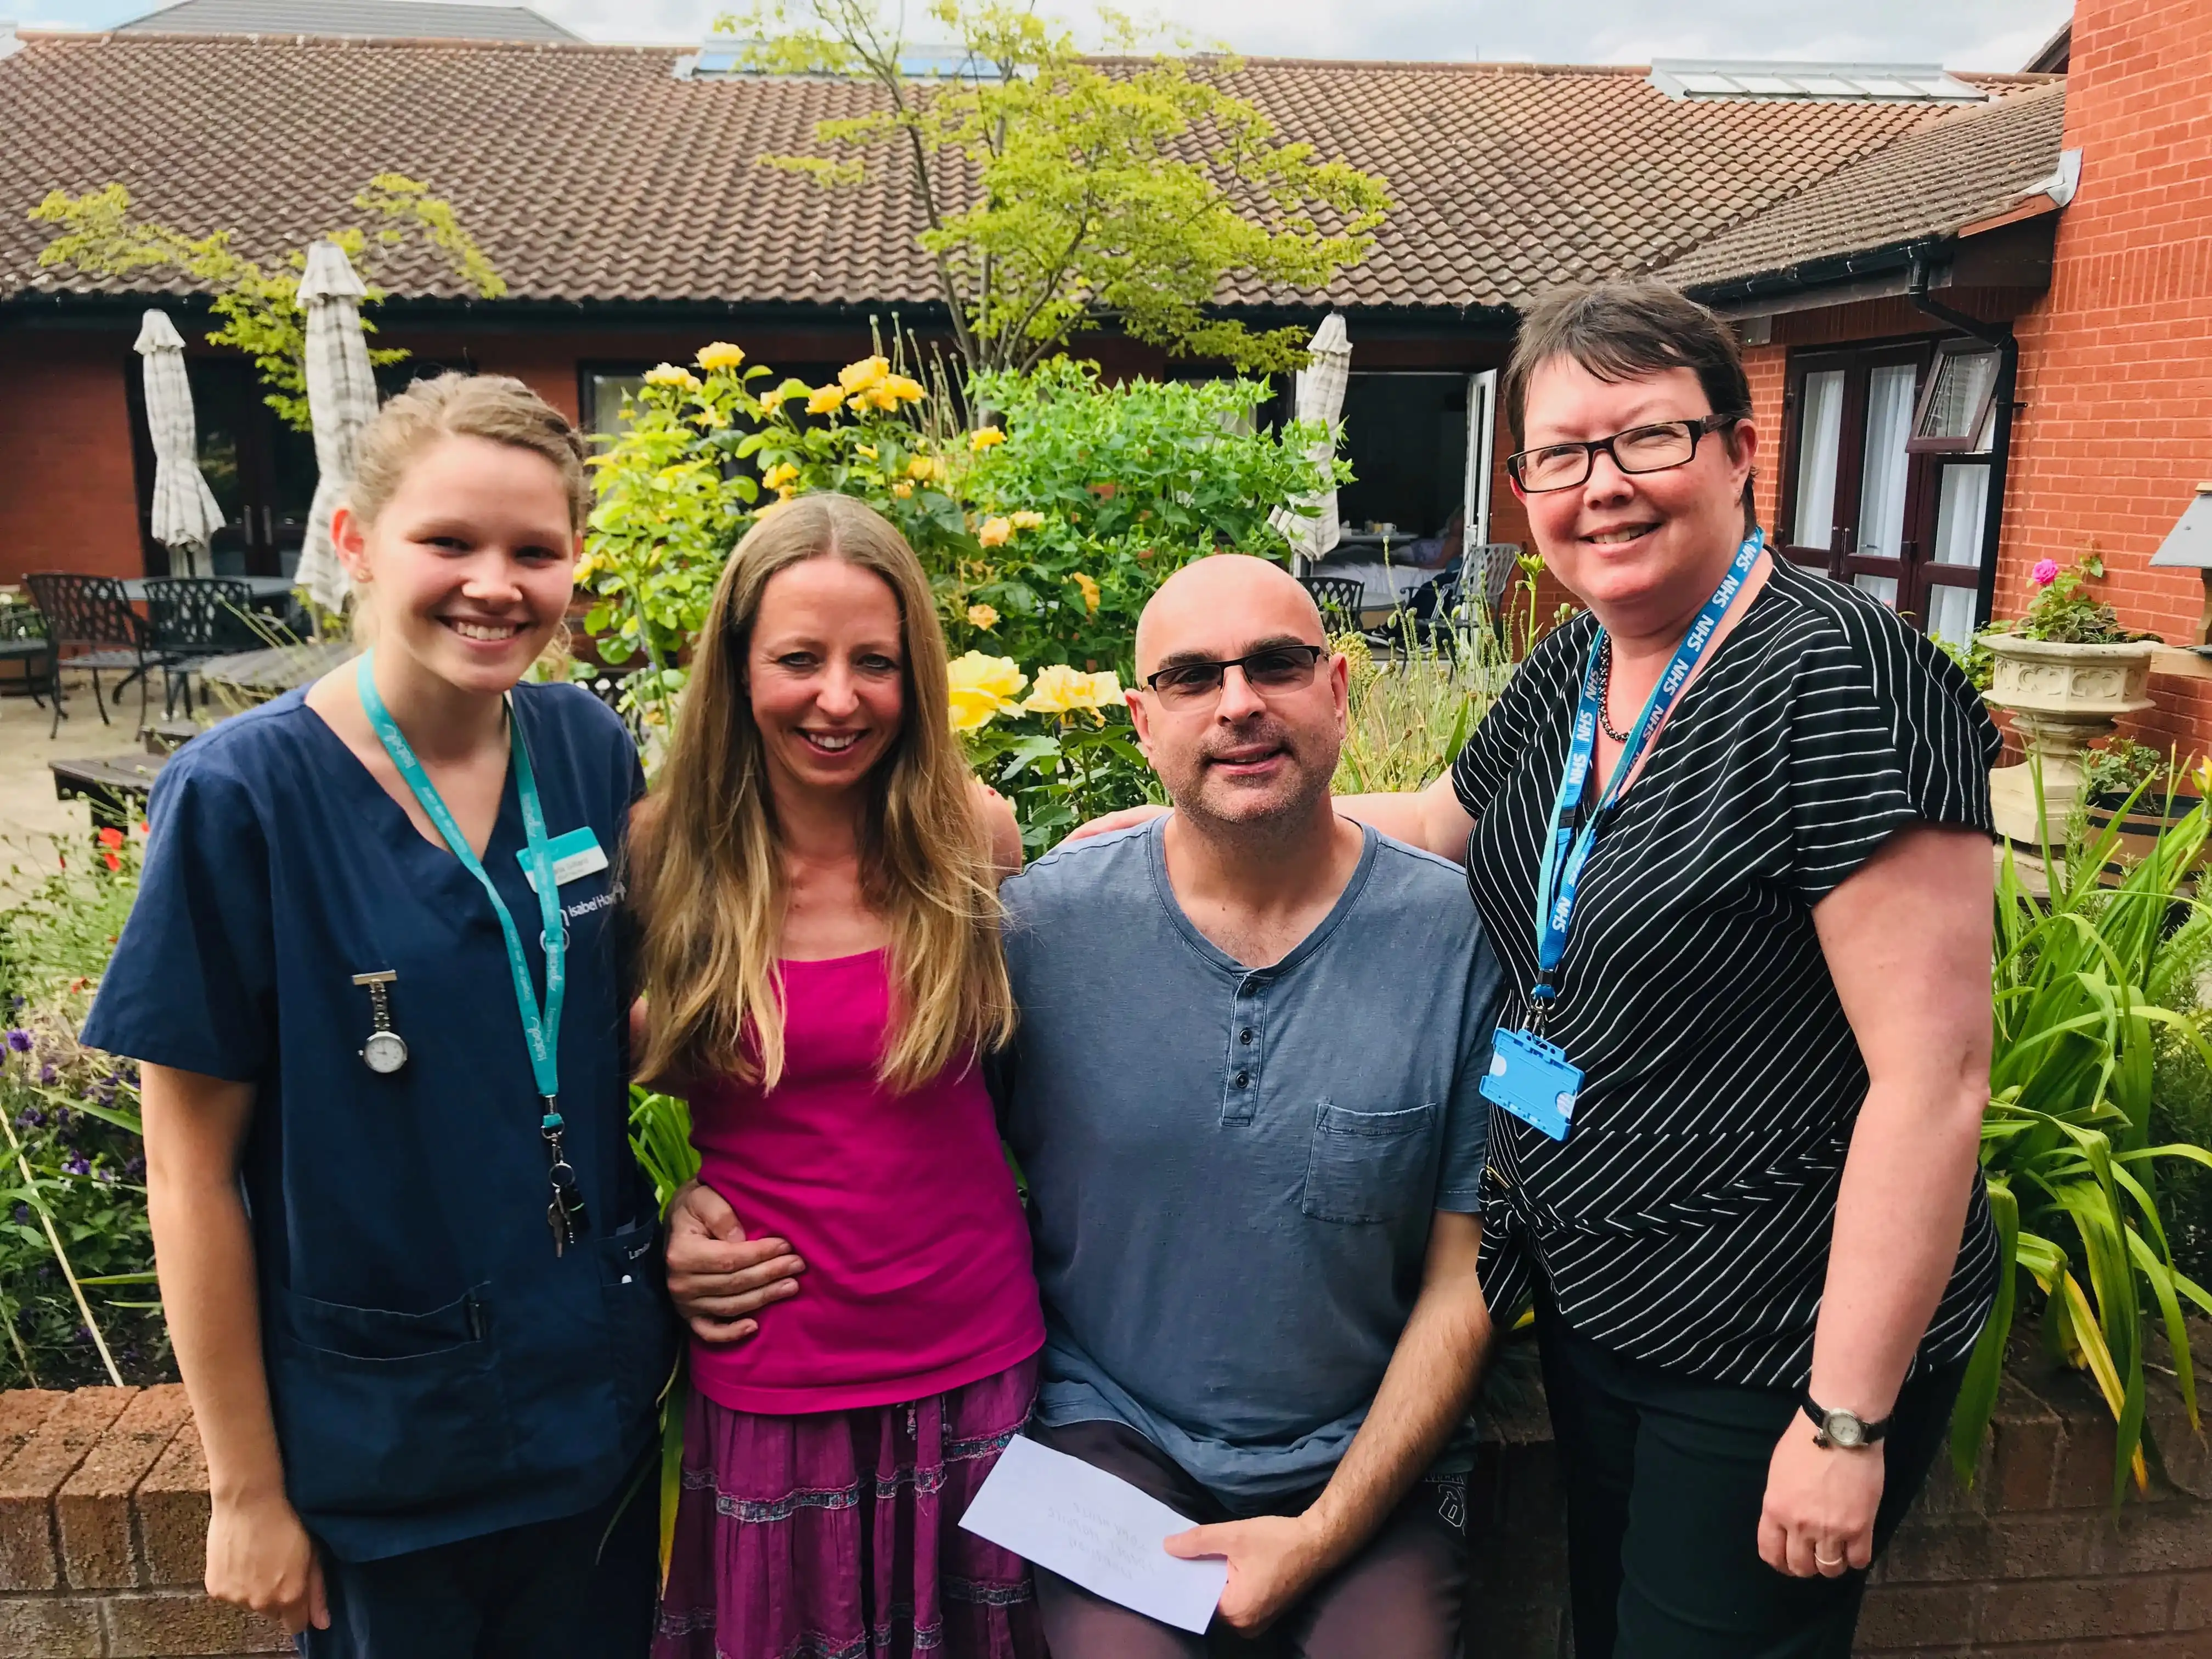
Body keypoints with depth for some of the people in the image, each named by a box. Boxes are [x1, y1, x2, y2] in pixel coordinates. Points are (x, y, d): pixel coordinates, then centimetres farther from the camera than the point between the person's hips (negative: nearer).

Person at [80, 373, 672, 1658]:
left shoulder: (590, 750, -5)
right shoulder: (243, 794, -17)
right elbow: (196, 1168, -11)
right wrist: (247, 1490, -6)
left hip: (601, 1404, 4)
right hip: (376, 1455, -3)